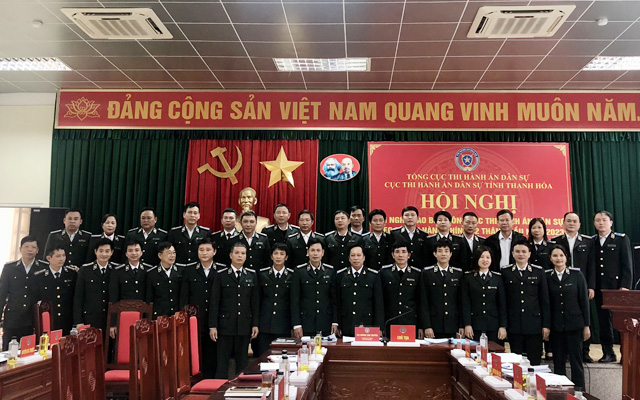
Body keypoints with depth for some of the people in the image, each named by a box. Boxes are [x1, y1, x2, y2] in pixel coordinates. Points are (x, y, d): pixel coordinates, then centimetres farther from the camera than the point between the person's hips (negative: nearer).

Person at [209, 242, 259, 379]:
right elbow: (214, 302, -1)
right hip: (225, 325, -2)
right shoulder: (221, 275, 0)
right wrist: (213, 326, -6)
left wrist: (255, 324, 3)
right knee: (222, 362, 3)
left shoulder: (252, 275, 7)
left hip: (245, 325, 2)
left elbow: (255, 301, 7)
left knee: (242, 362, 9)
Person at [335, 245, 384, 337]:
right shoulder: (340, 275, 8)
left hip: (367, 327, -1)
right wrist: (336, 325, 3)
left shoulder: (374, 276, 5)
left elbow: (379, 304, 3)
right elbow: (337, 302, 8)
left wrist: (378, 328, -2)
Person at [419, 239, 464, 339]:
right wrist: (426, 326, -7)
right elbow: (423, 302, -2)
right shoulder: (427, 273, 2)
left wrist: (462, 326, 3)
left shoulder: (459, 274, 8)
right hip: (434, 326, -2)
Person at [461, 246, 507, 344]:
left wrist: (503, 326, 1)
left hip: (494, 326, 1)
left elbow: (502, 303, 6)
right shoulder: (468, 277, 4)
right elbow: (465, 303, 1)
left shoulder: (497, 277, 8)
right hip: (475, 326, -1)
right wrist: (467, 324, -5)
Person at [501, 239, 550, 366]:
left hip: (534, 326, 0)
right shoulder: (506, 272, 5)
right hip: (514, 326, 0)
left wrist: (546, 325, 2)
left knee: (535, 361, 5)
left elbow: (545, 300, 5)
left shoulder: (538, 272, 6)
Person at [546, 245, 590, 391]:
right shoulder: (547, 277, 2)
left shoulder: (576, 274, -2)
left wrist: (586, 325, -2)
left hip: (574, 324, -1)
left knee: (576, 359, 2)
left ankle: (579, 390, 13)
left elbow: (584, 300, 0)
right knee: (558, 361, 7)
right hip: (556, 326, 2)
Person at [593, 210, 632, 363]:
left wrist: (625, 286, -12)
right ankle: (608, 353, 15)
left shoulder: (621, 239, 1)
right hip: (599, 288, 3)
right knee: (603, 321, 7)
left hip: (617, 287, -3)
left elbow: (627, 264, -4)